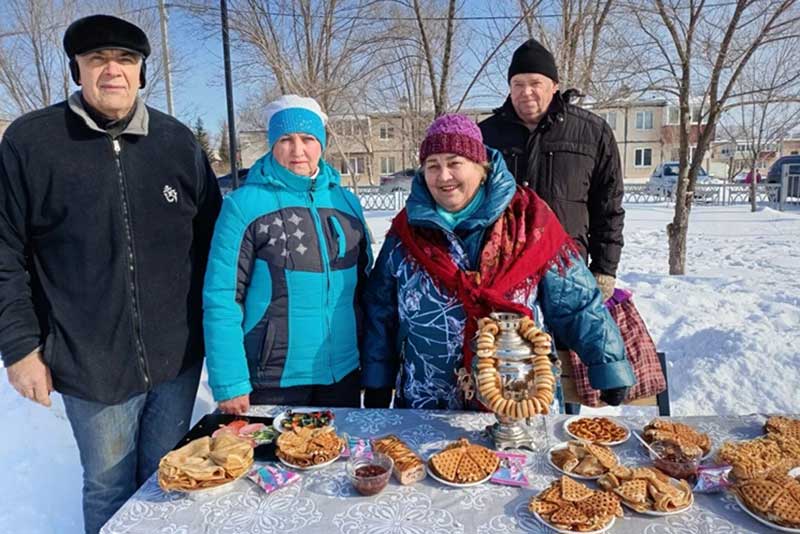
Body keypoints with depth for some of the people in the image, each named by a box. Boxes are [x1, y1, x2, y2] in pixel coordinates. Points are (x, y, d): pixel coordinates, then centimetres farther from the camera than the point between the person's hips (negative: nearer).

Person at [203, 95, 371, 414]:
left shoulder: (346, 202, 3)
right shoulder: (244, 205, -9)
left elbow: (364, 287, 9)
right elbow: (221, 298, -10)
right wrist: (229, 383, -13)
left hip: (343, 375, 4)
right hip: (271, 381, -4)